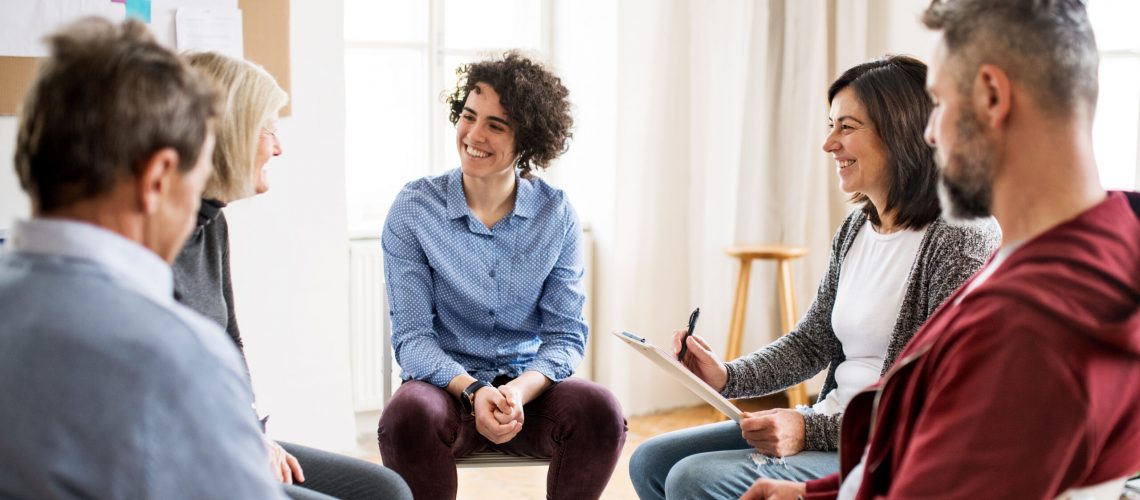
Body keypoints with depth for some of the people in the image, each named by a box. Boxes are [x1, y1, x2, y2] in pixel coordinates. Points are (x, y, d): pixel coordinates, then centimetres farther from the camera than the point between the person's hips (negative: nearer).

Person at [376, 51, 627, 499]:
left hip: (529, 384, 2)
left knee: (601, 411, -29)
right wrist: (472, 391, -25)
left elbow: (566, 335, -1)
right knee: (408, 418, -35)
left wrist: (520, 391, -22)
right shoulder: (413, 209, -4)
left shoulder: (556, 215, 0)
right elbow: (411, 336, -6)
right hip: (445, 382, -1)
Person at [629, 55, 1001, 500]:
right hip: (827, 427, 9)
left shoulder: (960, 238, -16)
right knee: (651, 462, 6)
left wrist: (813, 428, -23)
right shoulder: (858, 227, 10)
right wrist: (728, 377, 0)